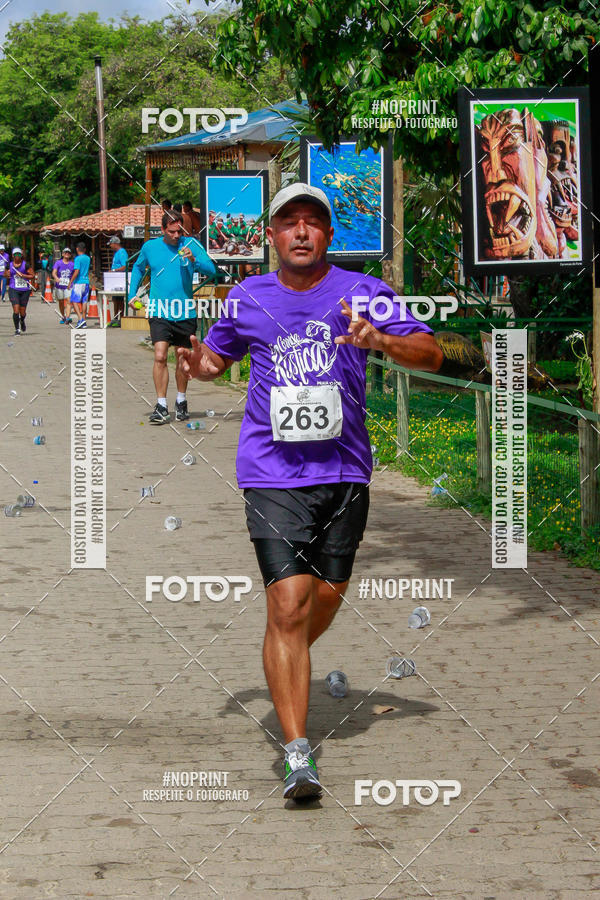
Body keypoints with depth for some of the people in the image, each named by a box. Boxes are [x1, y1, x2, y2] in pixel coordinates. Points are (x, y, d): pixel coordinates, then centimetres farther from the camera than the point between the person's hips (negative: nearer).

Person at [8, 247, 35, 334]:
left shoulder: (25, 265, -3)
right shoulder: (9, 265, 4)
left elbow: (33, 276, -3)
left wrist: (23, 275, -15)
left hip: (25, 290, 0)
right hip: (13, 290, 0)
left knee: (22, 312, 6)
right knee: (16, 310, -14)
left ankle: (22, 321, 41)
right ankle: (17, 329, -2)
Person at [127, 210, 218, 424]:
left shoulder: (191, 244, -1)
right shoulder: (150, 247, 3)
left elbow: (211, 270, -8)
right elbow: (138, 268, 23)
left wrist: (194, 260, -24)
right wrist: (133, 293, 15)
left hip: (185, 313, 1)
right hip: (159, 312, -1)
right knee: (160, 357, -14)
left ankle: (181, 402, 30)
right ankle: (161, 406, -11)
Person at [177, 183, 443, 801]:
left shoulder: (361, 292, 0)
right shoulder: (247, 298, 7)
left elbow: (431, 355, -6)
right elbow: (217, 356, 24)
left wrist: (379, 340, -26)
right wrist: (199, 364, -1)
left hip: (344, 471, 1)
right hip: (272, 473, -1)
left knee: (327, 595, 13)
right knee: (288, 604, -13)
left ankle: (289, 670, 47)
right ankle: (297, 754, -14)